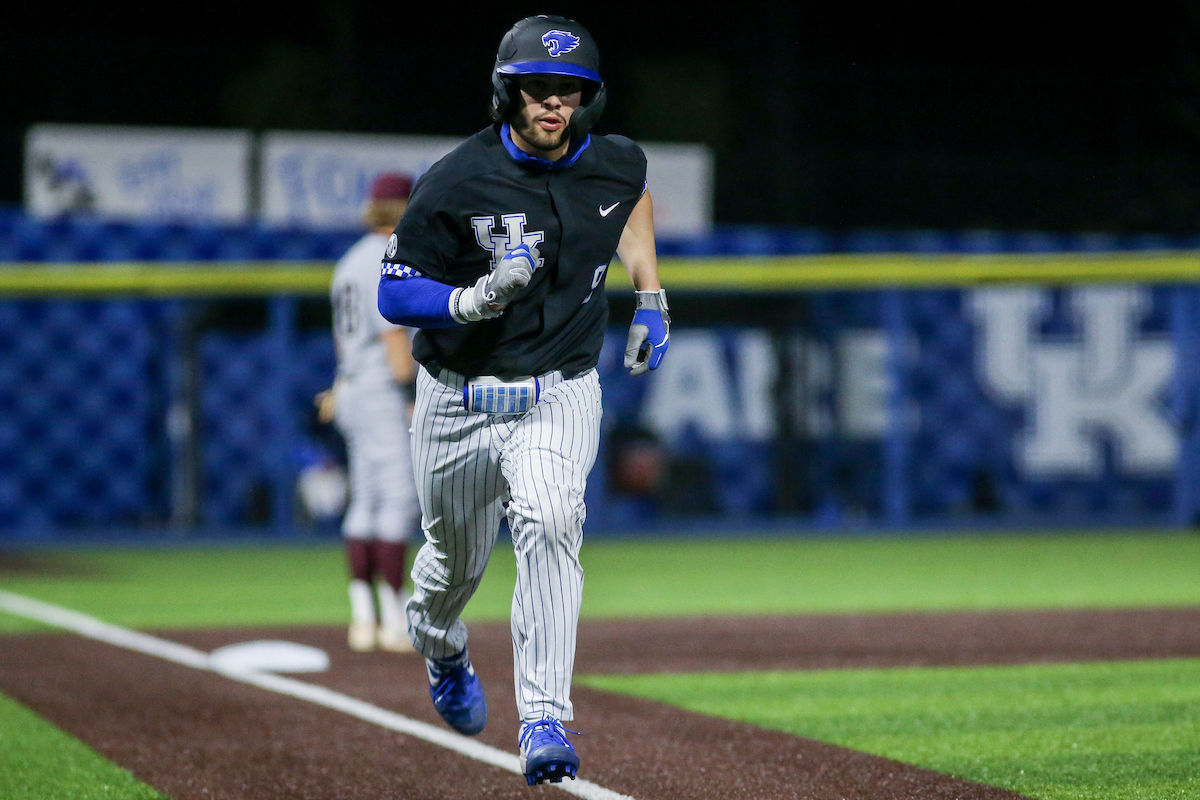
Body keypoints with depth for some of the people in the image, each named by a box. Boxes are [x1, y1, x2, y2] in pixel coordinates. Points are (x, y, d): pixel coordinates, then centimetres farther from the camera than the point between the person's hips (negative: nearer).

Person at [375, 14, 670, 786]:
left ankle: (545, 722, -28)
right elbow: (394, 294, -12)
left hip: (560, 397, 0)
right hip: (460, 402, 0)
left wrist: (651, 300, 15)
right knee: (458, 559, 16)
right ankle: (440, 648, 54)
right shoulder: (458, 182, -16)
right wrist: (475, 300, -30)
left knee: (548, 524, -27)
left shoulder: (615, 164, -4)